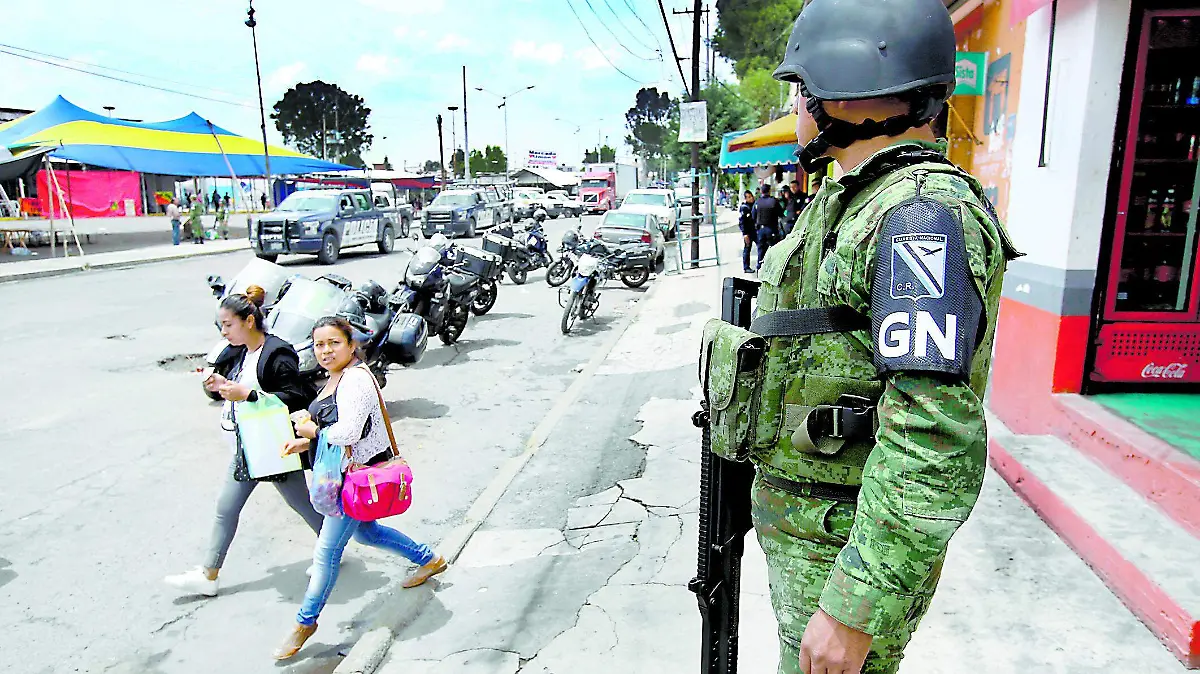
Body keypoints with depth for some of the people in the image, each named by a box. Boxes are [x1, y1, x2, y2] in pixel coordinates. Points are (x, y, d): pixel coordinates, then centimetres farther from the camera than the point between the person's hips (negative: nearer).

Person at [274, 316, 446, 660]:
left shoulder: (356, 379, -23)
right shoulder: (336, 377, 8)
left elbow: (348, 430, -32)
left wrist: (312, 431, -15)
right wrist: (306, 441, 2)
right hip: (346, 472, 11)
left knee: (327, 550, -1)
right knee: (365, 532, 26)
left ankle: (306, 622, 16)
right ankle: (429, 559, 41)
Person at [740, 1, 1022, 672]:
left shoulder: (923, 213, -22)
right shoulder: (852, 201, 11)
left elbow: (936, 435, -29)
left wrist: (855, 610, -27)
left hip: (851, 540, -9)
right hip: (803, 519, 9)